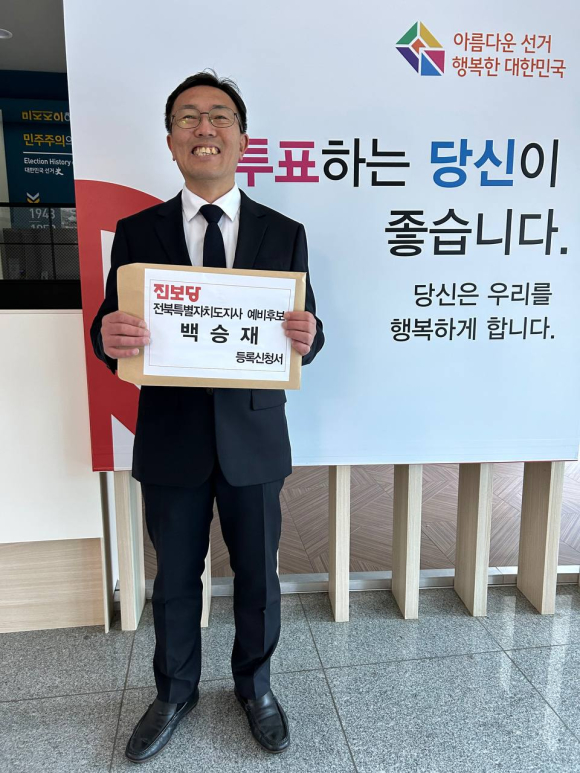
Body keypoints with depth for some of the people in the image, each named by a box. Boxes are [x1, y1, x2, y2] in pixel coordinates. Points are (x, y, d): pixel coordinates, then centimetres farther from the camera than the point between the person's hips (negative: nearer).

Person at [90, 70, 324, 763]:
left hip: (255, 438, 0)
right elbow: (113, 332, 0)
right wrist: (108, 337, -24)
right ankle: (175, 692, 45)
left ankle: (254, 686, 45)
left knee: (258, 576, 17)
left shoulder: (284, 234, 1)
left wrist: (305, 338, -23)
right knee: (175, 580, 18)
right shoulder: (136, 232, 1)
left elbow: (306, 335, 0)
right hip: (170, 440, 0)